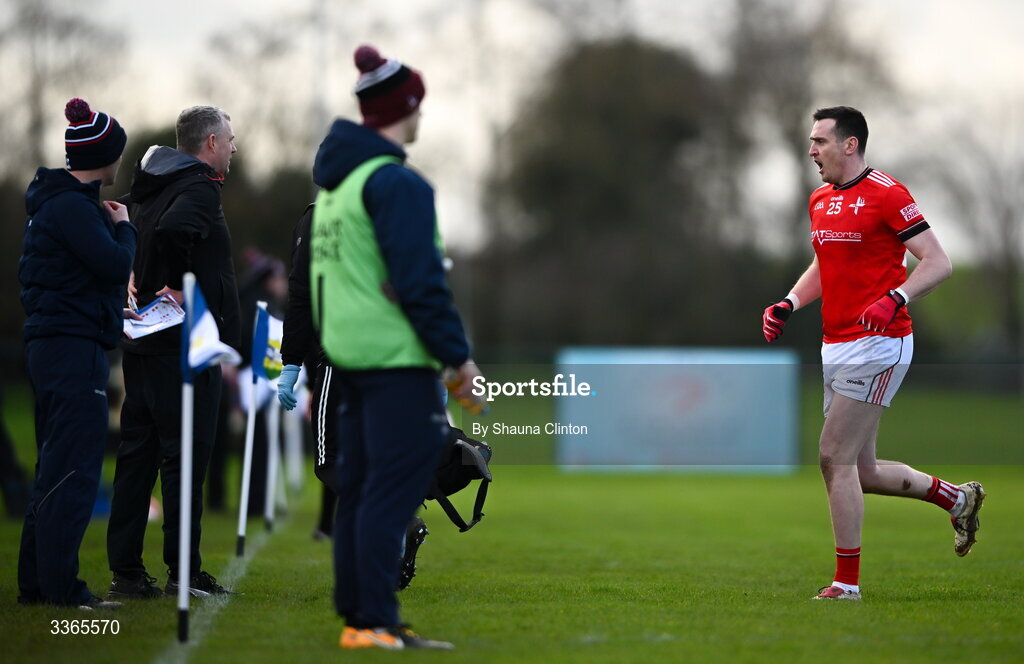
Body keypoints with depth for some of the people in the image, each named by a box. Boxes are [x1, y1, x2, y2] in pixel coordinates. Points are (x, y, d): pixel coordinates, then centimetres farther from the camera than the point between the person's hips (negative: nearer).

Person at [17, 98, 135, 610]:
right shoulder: (72, 207, -14)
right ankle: (60, 586, -9)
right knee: (74, 471, -9)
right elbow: (116, 265, -22)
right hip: (74, 349, -11)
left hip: (49, 349, 11)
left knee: (55, 470, 14)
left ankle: (35, 582, 18)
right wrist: (124, 226, -2)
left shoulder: (58, 202, 17)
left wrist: (111, 312, 17)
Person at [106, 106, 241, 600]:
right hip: (185, 344, -9)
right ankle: (184, 573, -4)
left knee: (137, 453, 9)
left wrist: (151, 289, 13)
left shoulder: (147, 189, 16)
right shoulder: (199, 188, -11)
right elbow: (173, 230, -31)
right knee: (186, 454, -5)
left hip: (142, 342, 9)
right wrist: (178, 286, -18)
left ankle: (125, 570, 10)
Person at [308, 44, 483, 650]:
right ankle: (375, 623, -10)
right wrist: (458, 354, -11)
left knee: (359, 486, 12)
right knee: (393, 490, -8)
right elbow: (420, 281, -17)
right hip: (397, 358, -9)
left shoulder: (334, 181, 16)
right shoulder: (397, 183, -13)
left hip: (349, 354, 9)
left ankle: (356, 615, 15)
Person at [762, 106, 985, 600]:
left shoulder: (886, 195, -12)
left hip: (876, 345, -9)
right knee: (862, 471, 11)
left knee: (834, 457, -11)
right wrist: (788, 304, 11)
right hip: (836, 349, 9)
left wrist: (894, 299, -29)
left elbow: (937, 262, -14)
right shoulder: (820, 200, 14)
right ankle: (957, 498, 32)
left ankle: (847, 583, -4)